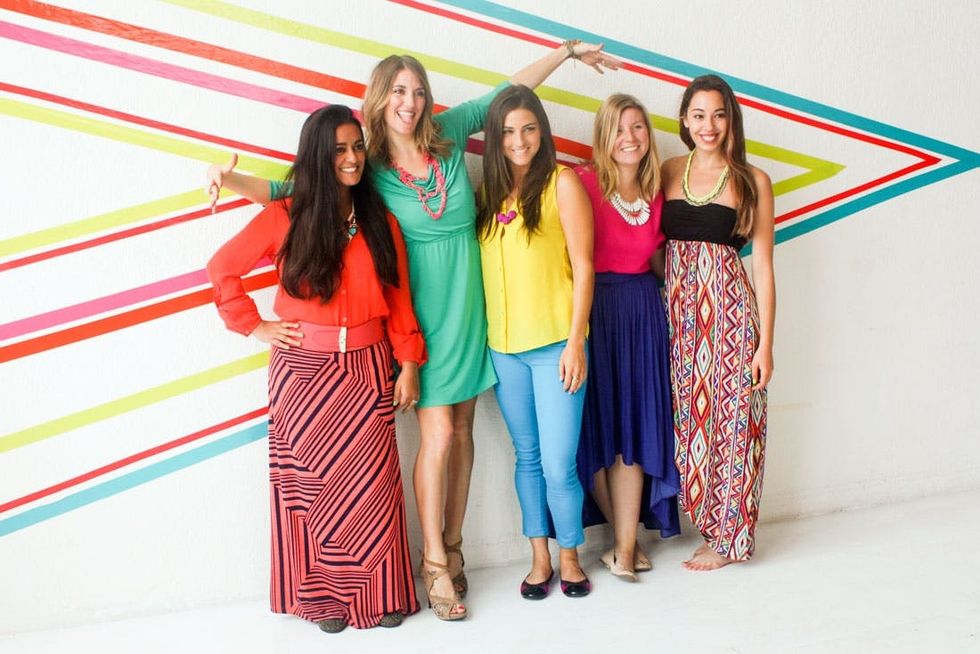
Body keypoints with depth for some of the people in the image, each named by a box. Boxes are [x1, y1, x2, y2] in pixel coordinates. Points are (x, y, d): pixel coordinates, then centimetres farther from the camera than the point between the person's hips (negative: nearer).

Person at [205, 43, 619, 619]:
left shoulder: (449, 133, 1)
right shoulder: (366, 168, -7)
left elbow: (507, 91, 12)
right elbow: (289, 192, -5)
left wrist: (569, 50, 18)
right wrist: (231, 179, -22)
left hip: (471, 307, 4)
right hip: (423, 315, -4)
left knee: (462, 428, 9)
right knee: (438, 434, -6)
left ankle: (453, 547, 22)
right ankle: (436, 563, 10)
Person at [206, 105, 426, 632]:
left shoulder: (381, 224, 6)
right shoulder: (284, 218, -3)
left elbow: (399, 301, 6)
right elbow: (221, 269, 3)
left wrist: (409, 366, 1)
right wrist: (254, 326, -2)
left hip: (367, 370, 2)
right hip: (303, 370, -2)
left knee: (371, 485, 4)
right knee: (310, 484, 6)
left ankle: (381, 593, 17)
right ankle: (320, 595, 19)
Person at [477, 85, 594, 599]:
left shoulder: (562, 182, -4)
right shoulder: (489, 190, 10)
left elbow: (582, 266, -7)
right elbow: (485, 266, 10)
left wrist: (576, 343, -11)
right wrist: (481, 337, 1)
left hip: (555, 346, -4)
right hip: (503, 346, 5)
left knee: (559, 465, -2)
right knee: (527, 456, 14)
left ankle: (570, 557, 21)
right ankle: (539, 558, 28)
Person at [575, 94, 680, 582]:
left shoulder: (656, 193, 10)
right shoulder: (584, 183, -8)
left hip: (644, 313, 4)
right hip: (594, 312, -4)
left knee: (634, 427, 1)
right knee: (595, 427, 1)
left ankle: (625, 547, 9)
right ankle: (626, 538, 19)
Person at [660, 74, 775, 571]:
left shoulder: (752, 181, 0)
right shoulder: (668, 171, 8)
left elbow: (763, 265, -2)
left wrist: (766, 342, -6)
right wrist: (660, 311, 1)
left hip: (729, 307, -3)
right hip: (677, 306, 3)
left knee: (731, 418, 2)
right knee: (689, 416, 8)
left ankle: (727, 536, 15)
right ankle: (708, 520, 25)